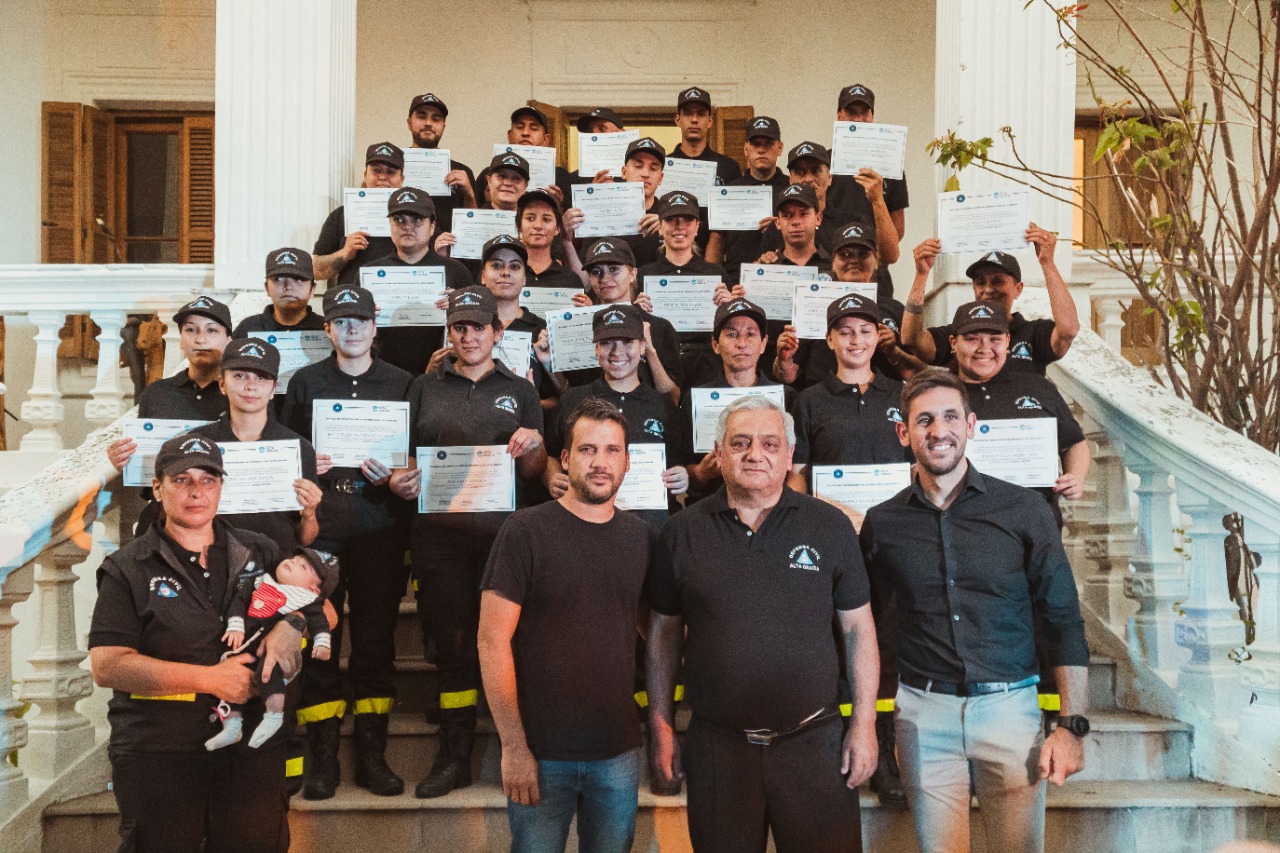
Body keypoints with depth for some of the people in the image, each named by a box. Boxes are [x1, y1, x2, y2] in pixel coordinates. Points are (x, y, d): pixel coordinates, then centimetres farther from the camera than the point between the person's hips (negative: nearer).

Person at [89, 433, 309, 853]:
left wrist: (292, 626, -8)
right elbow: (106, 666, -9)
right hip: (157, 751, -2)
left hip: (252, 745, 2)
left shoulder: (260, 552, 10)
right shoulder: (128, 569, 1)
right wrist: (210, 678, -16)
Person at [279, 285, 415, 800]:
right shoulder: (306, 382, 12)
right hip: (320, 522, 0)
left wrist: (393, 474, -8)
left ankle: (372, 753, 12)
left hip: (380, 523, 0)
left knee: (376, 637, 2)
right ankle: (324, 756, 8)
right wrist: (307, 467, -7)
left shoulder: (400, 383, 11)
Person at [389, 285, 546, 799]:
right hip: (440, 530, 1)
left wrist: (533, 445, -10)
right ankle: (454, 756, 12)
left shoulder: (519, 391, 14)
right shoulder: (425, 389, 16)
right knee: (451, 639, 3)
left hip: (503, 529, -1)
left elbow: (534, 473, 11)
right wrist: (399, 480, -7)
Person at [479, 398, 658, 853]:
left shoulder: (642, 537, 4)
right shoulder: (526, 530, -8)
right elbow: (493, 640, -11)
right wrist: (513, 746, -14)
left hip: (619, 753, 4)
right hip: (541, 753, -3)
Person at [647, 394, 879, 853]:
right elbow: (664, 631, 7)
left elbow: (858, 628, 4)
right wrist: (660, 725, 5)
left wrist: (864, 722, -1)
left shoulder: (830, 526, 0)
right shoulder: (683, 531, 2)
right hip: (716, 745, 1)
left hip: (814, 741, 0)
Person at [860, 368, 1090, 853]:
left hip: (1009, 706, -1)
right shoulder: (882, 523, 2)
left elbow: (1063, 621, 0)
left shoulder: (1023, 510, -2)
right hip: (924, 712, 1)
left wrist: (1072, 725, -5)